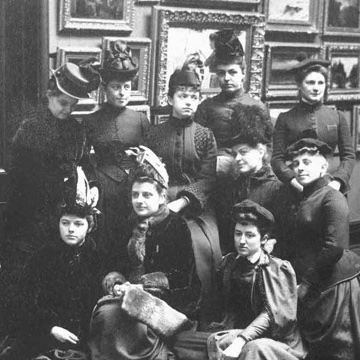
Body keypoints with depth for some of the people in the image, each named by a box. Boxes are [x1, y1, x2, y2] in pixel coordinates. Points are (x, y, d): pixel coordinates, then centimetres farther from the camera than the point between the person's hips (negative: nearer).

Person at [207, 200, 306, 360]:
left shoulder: (279, 268, -6)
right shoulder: (229, 264, 9)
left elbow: (272, 313, -17)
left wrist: (241, 340, -29)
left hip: (279, 342, -4)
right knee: (215, 340, -24)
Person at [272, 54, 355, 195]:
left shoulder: (338, 117, 11)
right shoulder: (285, 119, 6)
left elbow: (349, 156, 10)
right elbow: (277, 158, 2)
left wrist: (338, 181, -6)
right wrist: (292, 180, -15)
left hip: (331, 188, 1)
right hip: (298, 190, -1)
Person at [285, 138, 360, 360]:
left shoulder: (332, 199, -13)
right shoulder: (305, 199, 15)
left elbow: (334, 248, -21)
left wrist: (306, 284, -17)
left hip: (333, 285, -9)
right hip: (313, 288, 9)